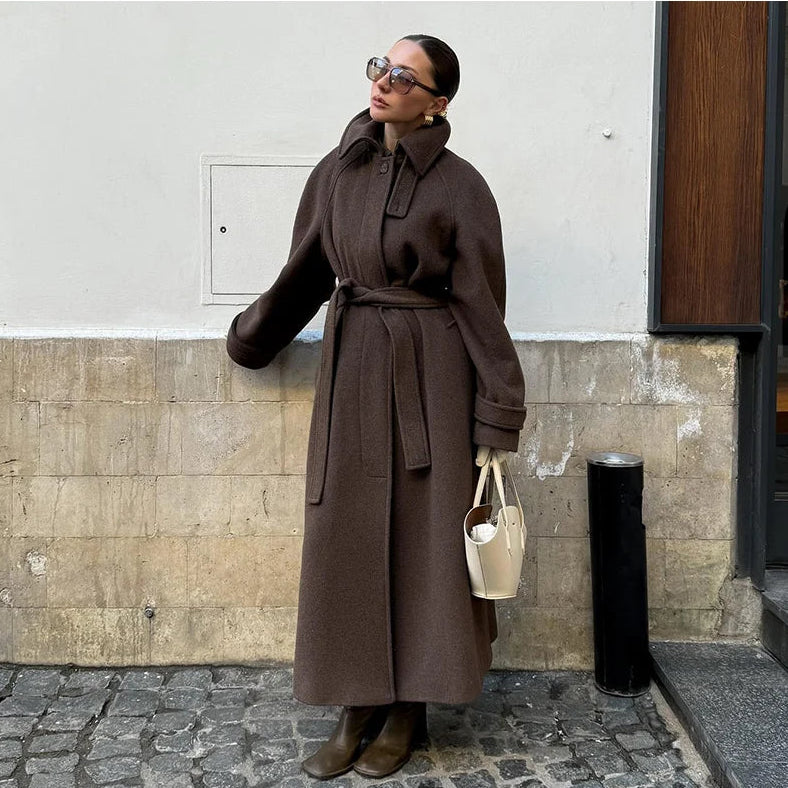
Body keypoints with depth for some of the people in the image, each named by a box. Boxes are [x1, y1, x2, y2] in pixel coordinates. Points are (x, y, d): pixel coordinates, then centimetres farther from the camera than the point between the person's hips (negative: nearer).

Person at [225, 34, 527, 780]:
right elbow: (303, 275, 18)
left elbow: (483, 305, -7)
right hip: (351, 373, 4)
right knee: (349, 538, 5)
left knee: (423, 535, 3)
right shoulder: (338, 172, 6)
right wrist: (247, 340, 29)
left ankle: (409, 707, 19)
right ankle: (359, 708, 18)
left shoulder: (459, 187, -7)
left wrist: (497, 421, -9)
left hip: (431, 377, -4)